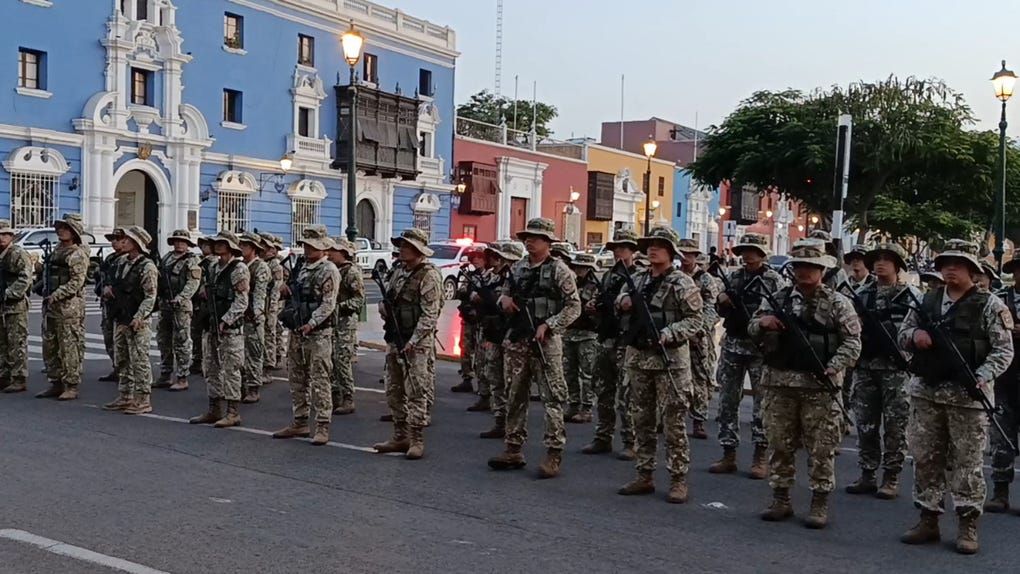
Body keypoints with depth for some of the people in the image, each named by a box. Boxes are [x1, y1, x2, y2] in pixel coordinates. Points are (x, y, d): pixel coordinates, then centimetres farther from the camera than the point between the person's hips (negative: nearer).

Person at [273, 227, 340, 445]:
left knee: (320, 381, -6)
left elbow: (328, 305, -15)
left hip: (318, 333, -8)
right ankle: (299, 423, 22)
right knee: (297, 379, 13)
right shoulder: (302, 268, 17)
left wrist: (311, 323, -23)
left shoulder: (329, 271, -8)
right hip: (297, 332, 8)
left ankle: (322, 427, -2)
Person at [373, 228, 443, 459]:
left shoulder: (429, 275, -10)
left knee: (417, 393, -6)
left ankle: (417, 440, 0)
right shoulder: (399, 272, 15)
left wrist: (413, 341, -20)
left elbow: (430, 314, -16)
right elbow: (387, 299, 26)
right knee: (394, 391, 12)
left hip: (418, 342, -9)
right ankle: (400, 437, 22)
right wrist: (383, 306, 2)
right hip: (394, 339, 9)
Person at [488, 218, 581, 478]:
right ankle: (513, 450, 19)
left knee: (552, 398, -3)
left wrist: (547, 325, -17)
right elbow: (505, 294, 25)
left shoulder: (559, 270, -5)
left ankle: (554, 454, 1)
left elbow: (574, 307, -8)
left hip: (545, 342, -6)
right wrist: (503, 299, 1)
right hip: (516, 340, 6)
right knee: (514, 397, 10)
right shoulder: (517, 268, 12)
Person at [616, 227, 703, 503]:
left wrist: (668, 334, -21)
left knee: (674, 422, -2)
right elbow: (623, 301, 29)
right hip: (638, 356, 6)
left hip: (670, 359, -6)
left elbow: (695, 321, -9)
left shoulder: (682, 283, -7)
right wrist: (623, 301, 5)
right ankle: (644, 476, 21)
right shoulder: (638, 279, 11)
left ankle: (678, 480, 5)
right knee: (641, 420, 11)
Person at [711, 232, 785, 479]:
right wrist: (721, 302, -4)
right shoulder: (734, 276, 11)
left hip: (761, 346, -4)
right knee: (727, 400, 5)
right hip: (733, 344, 5)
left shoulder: (774, 279, -2)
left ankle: (760, 456, 9)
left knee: (763, 401, 1)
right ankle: (728, 454, 13)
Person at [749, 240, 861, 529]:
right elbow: (752, 331, 13)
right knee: (779, 443, 8)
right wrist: (762, 322, -10)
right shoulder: (778, 298, 10)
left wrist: (832, 367, -16)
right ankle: (780, 499, 19)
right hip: (779, 382, 3)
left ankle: (820, 503, 13)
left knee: (821, 447, 2)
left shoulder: (838, 303, 2)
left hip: (819, 386, -3)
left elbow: (852, 343, -1)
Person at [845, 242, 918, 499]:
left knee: (895, 425, 1)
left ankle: (891, 478, 9)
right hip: (865, 366, 4)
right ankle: (867, 475, 16)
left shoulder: (911, 295, 3)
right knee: (865, 423, 7)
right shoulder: (861, 294, 12)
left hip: (896, 367, -3)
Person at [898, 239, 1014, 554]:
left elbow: (1003, 350, -5)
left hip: (967, 395, -4)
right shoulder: (926, 301, 11)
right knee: (925, 458, 8)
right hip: (925, 391, 4)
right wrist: (914, 334, -7)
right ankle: (928, 520, 18)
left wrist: (983, 377, -21)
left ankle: (968, 525, 9)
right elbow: (902, 334, 16)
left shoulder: (990, 305, -2)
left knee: (968, 461, 1)